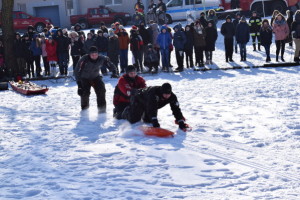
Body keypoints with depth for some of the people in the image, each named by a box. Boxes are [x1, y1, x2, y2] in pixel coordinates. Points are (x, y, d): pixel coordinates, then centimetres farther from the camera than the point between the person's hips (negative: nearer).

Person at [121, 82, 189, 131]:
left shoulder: (172, 97, -29)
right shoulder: (154, 93, -48)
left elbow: (176, 109, -26)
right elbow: (151, 110, -55)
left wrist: (181, 123, -35)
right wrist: (155, 123, -63)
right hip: (139, 99, -6)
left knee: (148, 120, 3)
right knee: (133, 120, -6)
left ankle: (144, 115, 38)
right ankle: (127, 111, 29)